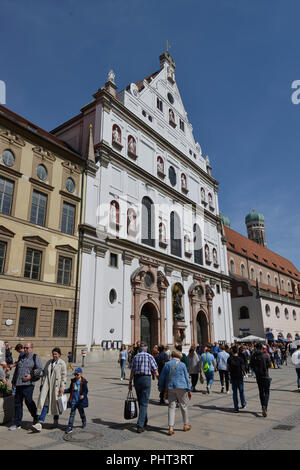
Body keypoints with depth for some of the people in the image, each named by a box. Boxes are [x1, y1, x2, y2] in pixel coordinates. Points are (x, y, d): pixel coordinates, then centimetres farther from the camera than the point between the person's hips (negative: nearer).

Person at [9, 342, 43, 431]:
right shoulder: (21, 358, 18)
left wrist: (31, 375, -17)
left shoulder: (35, 358, -2)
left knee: (28, 401, -8)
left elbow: (40, 369, -10)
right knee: (17, 403, 9)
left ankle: (36, 418, 12)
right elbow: (16, 370, 25)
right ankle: (17, 423, 20)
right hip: (18, 384, 7)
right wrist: (14, 381, 23)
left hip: (28, 383, -7)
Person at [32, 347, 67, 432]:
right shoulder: (49, 362, 12)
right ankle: (40, 423, -9)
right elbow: (44, 373, 16)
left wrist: (62, 387, -11)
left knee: (55, 404, 8)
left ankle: (56, 421, 26)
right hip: (47, 385, 3)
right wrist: (42, 384, 11)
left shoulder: (62, 364, -4)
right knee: (45, 404, -5)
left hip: (56, 386, -3)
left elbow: (64, 376, -6)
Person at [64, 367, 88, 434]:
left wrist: (83, 395, -27)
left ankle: (84, 422, 42)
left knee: (81, 412, 16)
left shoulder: (83, 382, -10)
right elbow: (70, 389, 13)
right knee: (72, 414, -2)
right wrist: (64, 391, -2)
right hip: (73, 400, 3)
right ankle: (70, 427, 1)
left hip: (80, 400, -2)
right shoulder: (73, 381, 3)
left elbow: (86, 390, -9)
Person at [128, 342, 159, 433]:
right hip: (146, 379, -4)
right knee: (144, 403, -1)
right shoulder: (149, 356, -3)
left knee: (140, 402, 18)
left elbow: (132, 371, 8)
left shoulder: (136, 357, 8)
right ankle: (140, 425, -8)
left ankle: (144, 421, 32)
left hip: (136, 379, 4)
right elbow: (155, 371, -4)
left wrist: (130, 383, 14)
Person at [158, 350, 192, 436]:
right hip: (181, 387, -1)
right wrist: (189, 390, 6)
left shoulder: (167, 364, 4)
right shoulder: (182, 365, 0)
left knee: (171, 407, 5)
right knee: (183, 406, 14)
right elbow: (186, 378, 2)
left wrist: (161, 388, 14)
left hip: (170, 388, 1)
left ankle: (171, 428, -2)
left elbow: (162, 377, 6)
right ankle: (186, 425, 27)